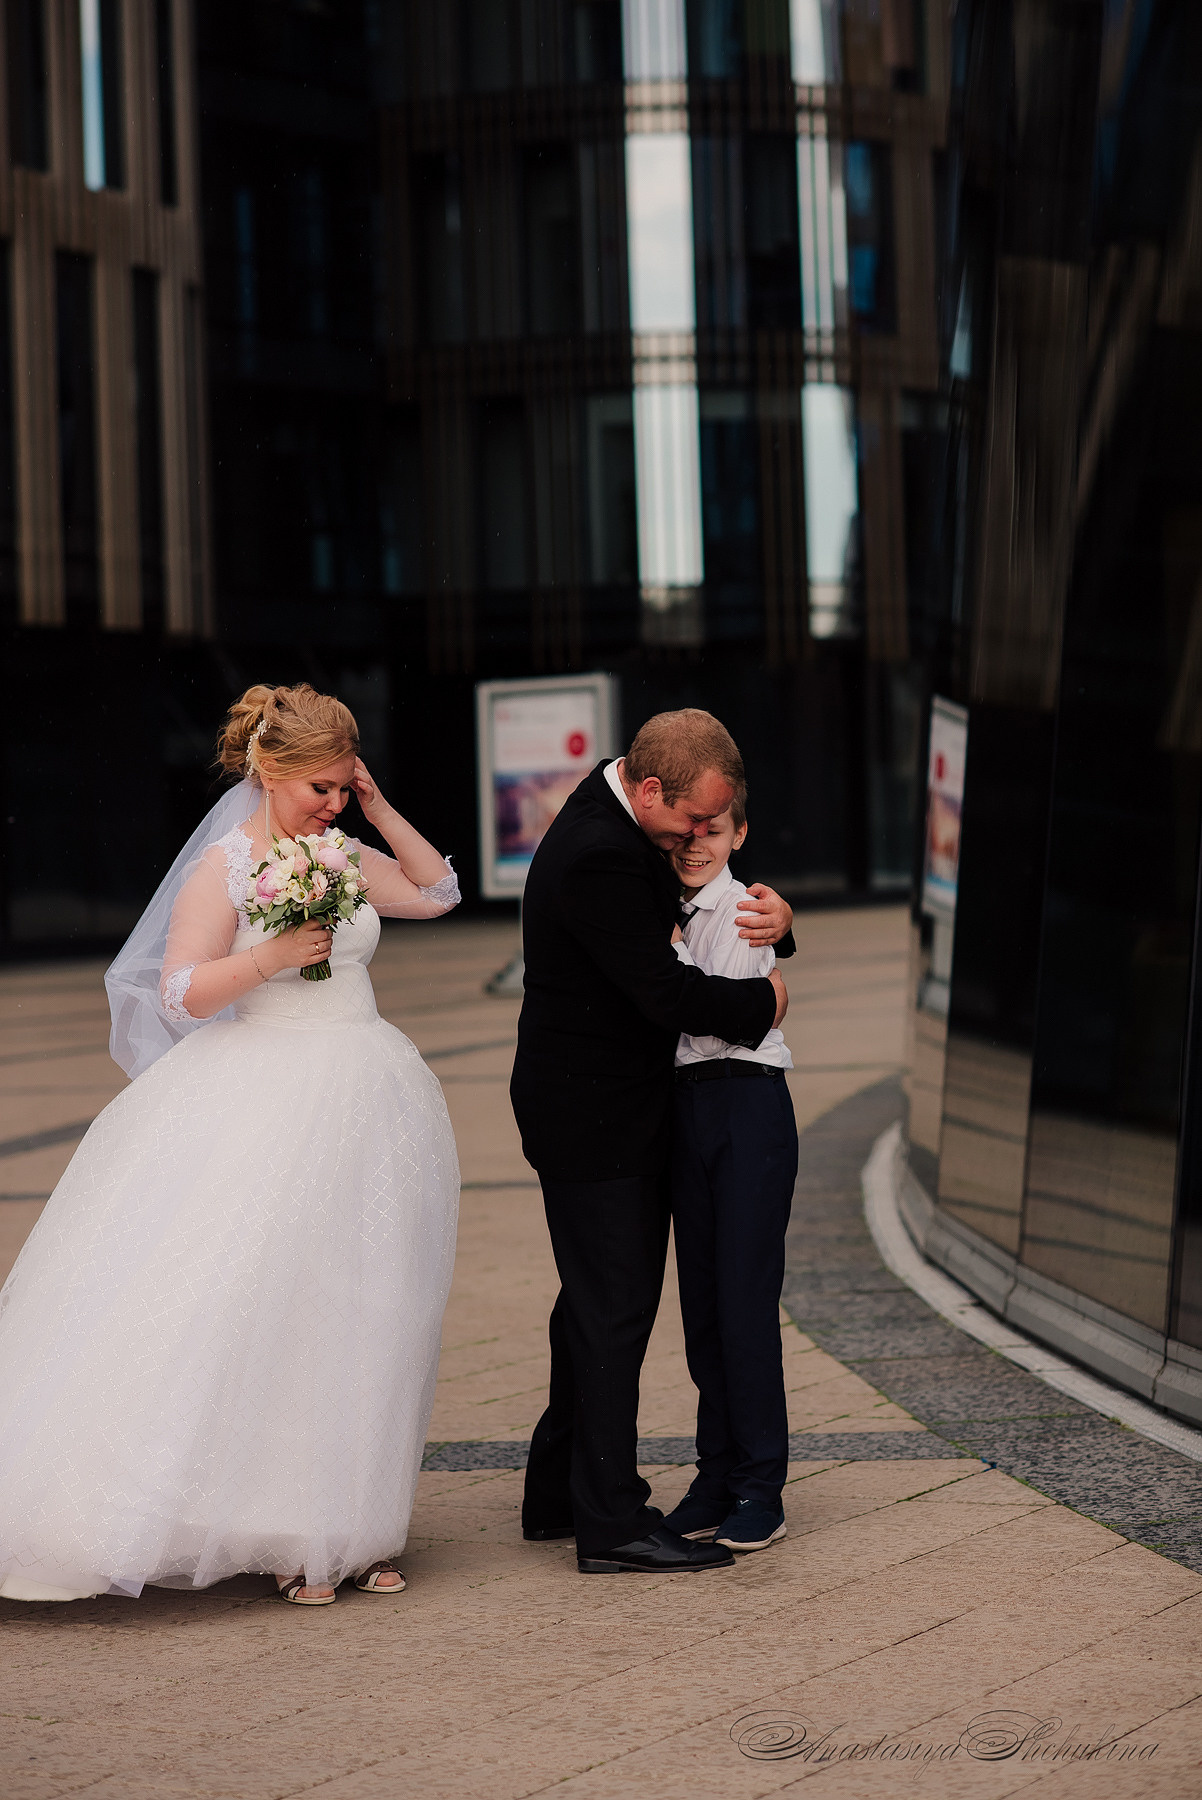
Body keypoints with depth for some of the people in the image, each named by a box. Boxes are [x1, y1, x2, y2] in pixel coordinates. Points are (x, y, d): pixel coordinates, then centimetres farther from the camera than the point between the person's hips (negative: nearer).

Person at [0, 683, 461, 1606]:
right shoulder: (225, 866, -6)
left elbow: (438, 891, 19)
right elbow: (182, 993, -11)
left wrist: (380, 808, 10)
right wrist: (272, 956, -23)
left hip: (369, 1107, 6)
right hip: (272, 1107, -6)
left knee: (358, 1316, 6)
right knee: (268, 1313, -6)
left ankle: (356, 1526, 12)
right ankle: (292, 1537, 1)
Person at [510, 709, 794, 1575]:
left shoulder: (626, 827, 7)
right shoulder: (600, 855, -25)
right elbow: (663, 991, -26)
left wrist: (770, 911, -1)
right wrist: (761, 1000, -10)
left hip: (604, 1106, 11)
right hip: (596, 1118, -11)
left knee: (596, 1301, 17)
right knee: (614, 1306, -6)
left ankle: (559, 1492, 27)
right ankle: (611, 1521, -1)